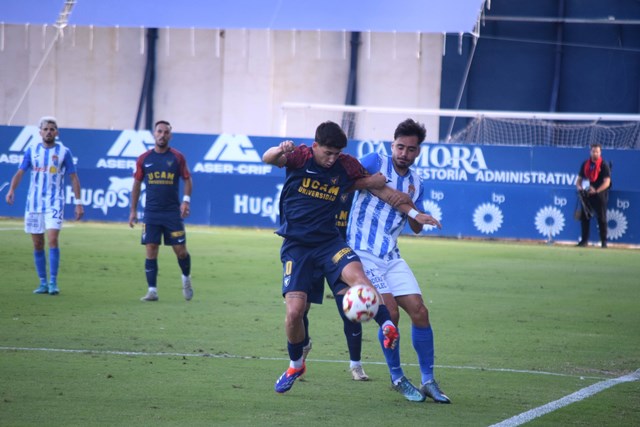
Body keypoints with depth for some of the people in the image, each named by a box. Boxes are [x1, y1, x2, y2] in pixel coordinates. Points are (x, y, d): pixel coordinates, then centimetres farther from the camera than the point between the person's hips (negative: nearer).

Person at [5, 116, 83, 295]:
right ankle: (43, 283, 13)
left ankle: (53, 282, -13)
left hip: (55, 203, -3)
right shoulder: (32, 151, 7)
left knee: (53, 239, -16)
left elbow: (73, 178, 4)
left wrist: (78, 203, -1)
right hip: (34, 203, 3)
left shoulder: (64, 152, 2)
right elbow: (20, 172, 3)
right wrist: (11, 190, -15)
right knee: (37, 244, 4)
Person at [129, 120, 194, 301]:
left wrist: (186, 200, -10)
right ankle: (152, 291, 3)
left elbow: (187, 180, 5)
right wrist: (133, 210, 9)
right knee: (151, 251, -2)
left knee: (180, 250, -1)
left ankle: (186, 278, 27)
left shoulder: (177, 157, 0)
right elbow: (137, 184, 11)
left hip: (173, 212, -1)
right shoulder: (144, 159, 4)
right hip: (151, 212, 1)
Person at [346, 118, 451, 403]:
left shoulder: (416, 184, 11)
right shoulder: (375, 163, -5)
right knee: (390, 311, -16)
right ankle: (397, 378, 2)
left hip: (390, 256, 6)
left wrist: (410, 207, -4)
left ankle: (428, 381, 8)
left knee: (419, 311, -3)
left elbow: (416, 228, 14)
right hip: (363, 251, -6)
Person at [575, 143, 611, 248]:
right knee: (584, 217, 5)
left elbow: (607, 182, -13)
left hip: (600, 194, -5)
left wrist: (596, 190, -26)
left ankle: (604, 241, 2)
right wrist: (579, 186, -10)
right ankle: (584, 240, 13)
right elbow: (579, 179, 13)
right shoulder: (585, 164, 8)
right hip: (587, 194, 5)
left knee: (601, 218, -2)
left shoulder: (604, 165, -6)